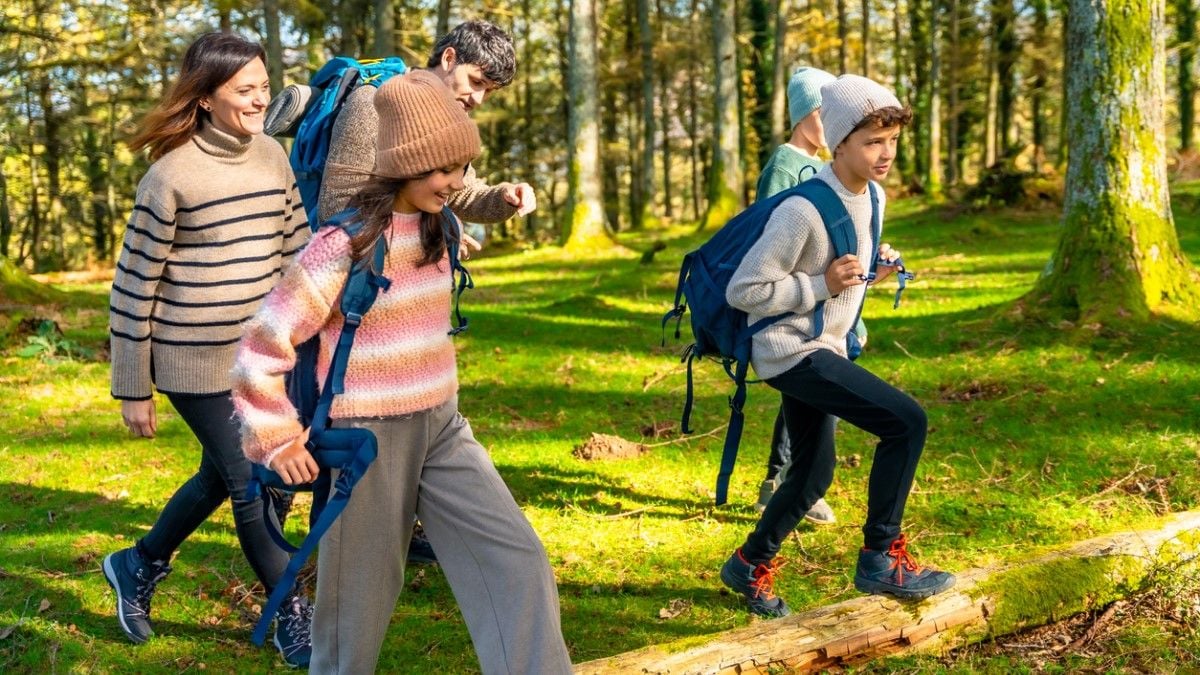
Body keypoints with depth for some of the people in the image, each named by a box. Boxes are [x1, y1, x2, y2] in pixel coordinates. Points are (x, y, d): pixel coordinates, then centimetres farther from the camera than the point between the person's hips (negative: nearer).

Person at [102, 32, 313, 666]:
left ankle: (138, 566, 42)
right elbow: (133, 286, -9)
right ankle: (293, 617, 15)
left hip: (259, 357, 7)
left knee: (220, 477, 18)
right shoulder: (172, 175, -14)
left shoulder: (272, 156, 4)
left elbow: (296, 252, 13)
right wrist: (133, 390, -7)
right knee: (253, 486, -1)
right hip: (196, 364, -7)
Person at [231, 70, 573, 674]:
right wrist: (278, 441, -12)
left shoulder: (438, 232, 5)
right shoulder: (344, 245, -17)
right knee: (360, 598, 8)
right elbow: (262, 346, -15)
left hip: (443, 429, 6)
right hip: (368, 437, -6)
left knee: (518, 563, -4)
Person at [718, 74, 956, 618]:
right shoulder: (804, 210, -23)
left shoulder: (873, 197, 4)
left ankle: (750, 566, 37)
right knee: (906, 420, -20)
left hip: (822, 348, 10)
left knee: (813, 474, 18)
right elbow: (743, 290, -21)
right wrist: (822, 285, -23)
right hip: (790, 351, -10)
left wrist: (873, 270, 0)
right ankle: (880, 558, -9)